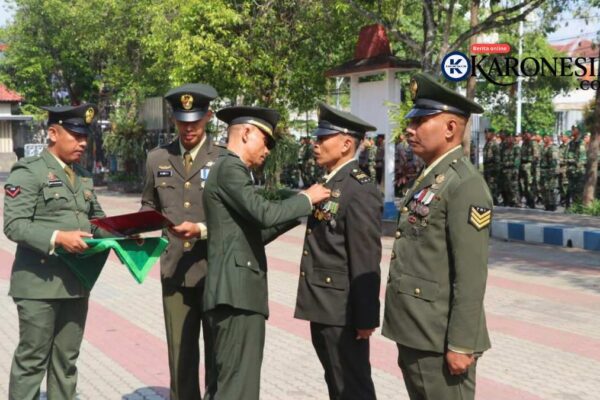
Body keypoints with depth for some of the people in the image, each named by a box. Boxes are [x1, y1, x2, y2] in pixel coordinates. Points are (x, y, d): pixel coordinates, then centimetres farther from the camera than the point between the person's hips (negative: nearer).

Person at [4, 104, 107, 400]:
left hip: (77, 281, 7)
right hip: (39, 283, -7)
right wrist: (58, 237, -27)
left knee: (66, 360, 14)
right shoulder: (28, 171, -8)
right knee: (32, 359, 3)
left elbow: (97, 218, 18)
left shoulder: (84, 177, 16)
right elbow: (14, 224, -16)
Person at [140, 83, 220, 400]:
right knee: (180, 356, 12)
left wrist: (202, 229, -21)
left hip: (215, 271, -3)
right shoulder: (157, 159, 9)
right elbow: (149, 205, 17)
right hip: (174, 272, 3)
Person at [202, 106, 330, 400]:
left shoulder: (229, 169, 22)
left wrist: (298, 213, 16)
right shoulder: (230, 168, -9)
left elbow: (254, 232, 22)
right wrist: (305, 199, -6)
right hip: (237, 291, -11)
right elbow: (264, 214, -22)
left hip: (235, 290, 11)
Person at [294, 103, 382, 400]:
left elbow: (366, 262, -19)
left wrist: (366, 317, -19)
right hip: (323, 307, 9)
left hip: (343, 309, -9)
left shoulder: (360, 190, -17)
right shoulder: (328, 184, 12)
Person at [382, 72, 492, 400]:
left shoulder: (464, 184, -15)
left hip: (441, 339, -9)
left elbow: (471, 274, -19)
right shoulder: (428, 179, 14)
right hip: (414, 334, 9)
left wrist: (461, 344, -20)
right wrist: (405, 333, 18)